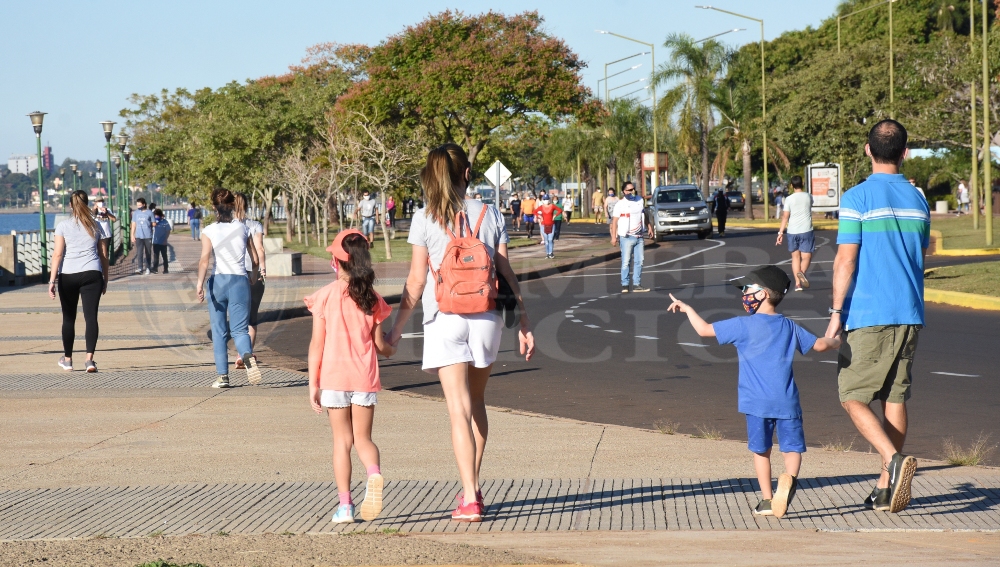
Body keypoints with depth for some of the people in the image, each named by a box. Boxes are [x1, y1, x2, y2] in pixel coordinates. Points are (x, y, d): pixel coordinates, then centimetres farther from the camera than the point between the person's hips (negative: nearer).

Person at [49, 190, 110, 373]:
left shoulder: (63, 226, 1)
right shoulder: (95, 225, 8)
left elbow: (58, 254, -6)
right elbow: (104, 255, 10)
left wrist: (52, 279, -6)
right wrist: (105, 279, 19)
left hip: (68, 275, -1)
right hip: (92, 274, 1)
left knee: (69, 318, 11)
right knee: (91, 316, -4)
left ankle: (67, 359, 23)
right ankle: (89, 359, -17)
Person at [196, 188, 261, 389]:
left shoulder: (209, 231, -2)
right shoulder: (242, 229, 5)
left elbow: (205, 259, -15)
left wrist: (200, 284, -22)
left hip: (217, 281, -1)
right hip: (240, 281, 1)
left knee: (219, 331, 11)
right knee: (239, 329, 1)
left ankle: (222, 375, 8)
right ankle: (248, 356, -31)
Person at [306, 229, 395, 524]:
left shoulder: (324, 296, -6)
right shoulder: (372, 299, 0)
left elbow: (317, 344, -5)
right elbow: (379, 344, 3)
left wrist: (313, 383, 0)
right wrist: (391, 350, 27)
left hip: (333, 378, -1)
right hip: (365, 378, 1)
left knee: (342, 440, 8)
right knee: (363, 438, 10)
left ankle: (344, 504, 5)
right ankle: (374, 473, -21)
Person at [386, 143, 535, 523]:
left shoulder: (425, 220, -3)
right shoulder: (490, 215, 3)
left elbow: (416, 281, -3)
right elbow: (506, 273, 3)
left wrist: (397, 328, 7)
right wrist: (524, 324, 8)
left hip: (445, 319, -2)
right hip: (486, 317, 2)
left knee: (459, 409, -5)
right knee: (476, 400, 20)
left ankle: (470, 501, -11)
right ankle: (473, 487, 27)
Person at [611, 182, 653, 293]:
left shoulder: (640, 200, 10)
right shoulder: (620, 204, -8)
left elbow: (644, 215, 24)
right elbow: (614, 221, -10)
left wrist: (649, 226, 20)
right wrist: (614, 236, -16)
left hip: (639, 237, 6)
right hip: (627, 238, -6)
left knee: (639, 261, 6)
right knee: (626, 262, -6)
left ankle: (636, 285, 11)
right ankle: (624, 285, -3)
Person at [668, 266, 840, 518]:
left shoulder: (744, 326, -3)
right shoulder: (789, 327, 9)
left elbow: (704, 329, -3)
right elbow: (819, 345, 16)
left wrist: (687, 308, 12)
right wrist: (835, 342, 39)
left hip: (756, 402, -2)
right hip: (786, 401, 2)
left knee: (761, 450, 11)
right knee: (792, 447, 3)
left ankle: (767, 500, 10)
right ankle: (790, 478, -27)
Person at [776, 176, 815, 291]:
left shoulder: (789, 199, -3)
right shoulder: (808, 197, 4)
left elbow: (785, 217, -6)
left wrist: (781, 232, -3)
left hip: (792, 231, 0)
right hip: (806, 230, 0)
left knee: (795, 257, 12)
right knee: (806, 256, 1)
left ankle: (798, 283, 7)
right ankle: (802, 272, -30)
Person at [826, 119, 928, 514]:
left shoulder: (857, 198, -9)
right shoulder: (917, 199, 8)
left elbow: (845, 261, -12)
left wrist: (836, 312, -9)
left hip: (868, 315, -5)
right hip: (909, 314, 5)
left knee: (852, 396, 0)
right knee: (895, 397, 10)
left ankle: (894, 460, -21)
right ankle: (887, 488, 12)